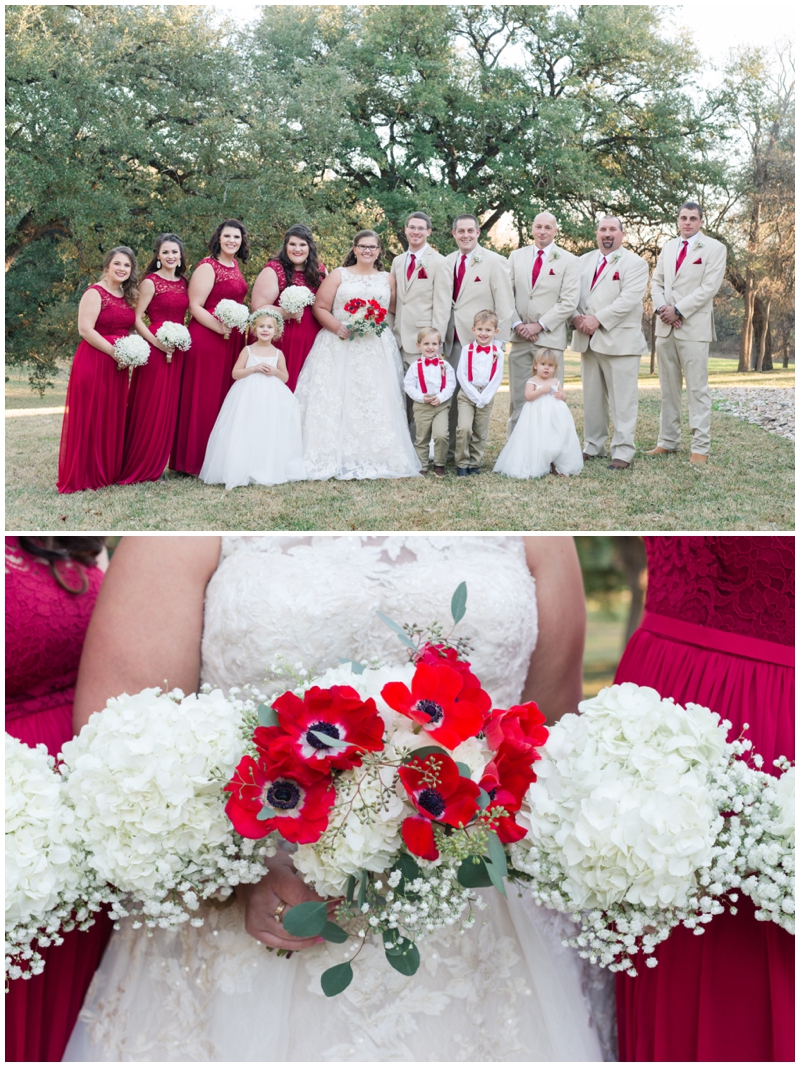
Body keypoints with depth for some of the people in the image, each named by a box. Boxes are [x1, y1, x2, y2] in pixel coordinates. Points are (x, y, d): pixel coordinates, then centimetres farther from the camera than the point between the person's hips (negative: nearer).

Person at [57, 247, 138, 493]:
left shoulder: (128, 297, 14)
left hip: (118, 365, 7)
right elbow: (85, 329, -17)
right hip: (94, 362, -7)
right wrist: (115, 353, -19)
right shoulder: (95, 293, -8)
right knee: (90, 419, -4)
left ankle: (110, 471, 18)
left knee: (113, 418, 10)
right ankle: (85, 475, 3)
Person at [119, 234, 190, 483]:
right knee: (150, 406, -4)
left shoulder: (184, 282, 13)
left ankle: (154, 465, 17)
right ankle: (137, 466, 5)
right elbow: (137, 318, -9)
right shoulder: (151, 282, -5)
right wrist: (157, 342, -19)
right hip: (155, 348, -6)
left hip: (178, 350, 6)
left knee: (169, 406, 8)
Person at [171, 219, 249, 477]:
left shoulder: (235, 267, 14)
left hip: (233, 340, 8)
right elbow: (195, 306, -15)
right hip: (207, 338, -8)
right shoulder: (207, 267, -9)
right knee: (204, 399, -4)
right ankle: (196, 461, 3)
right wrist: (220, 327, -24)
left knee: (226, 396, 10)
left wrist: (243, 326, 12)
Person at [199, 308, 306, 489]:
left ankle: (269, 472, 3)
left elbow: (285, 378, 12)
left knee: (269, 436, -3)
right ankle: (244, 472, -3)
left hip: (272, 399, 1)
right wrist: (254, 368, -13)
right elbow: (235, 373, -2)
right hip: (249, 398, -1)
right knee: (246, 435, -7)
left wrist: (275, 371, -8)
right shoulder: (248, 350, 3)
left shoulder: (278, 353, 8)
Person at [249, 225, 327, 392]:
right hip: (283, 340, -4)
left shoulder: (320, 270, 10)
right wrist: (287, 313, -23)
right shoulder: (274, 270, -4)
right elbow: (258, 308, -9)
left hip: (313, 340, 4)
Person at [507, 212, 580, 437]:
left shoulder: (568, 261, 3)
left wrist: (539, 325, -11)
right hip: (519, 336, 3)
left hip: (550, 336, -3)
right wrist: (517, 324, -5)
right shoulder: (516, 256, 12)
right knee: (517, 396, 4)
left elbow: (569, 302, -5)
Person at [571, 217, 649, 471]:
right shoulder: (584, 261, 18)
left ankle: (623, 452, -3)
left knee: (622, 400, -5)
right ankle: (593, 446, 19)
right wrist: (576, 317, -7)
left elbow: (629, 299, -14)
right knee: (592, 397, 11)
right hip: (587, 340, 6)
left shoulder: (634, 263, -1)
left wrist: (598, 320, -19)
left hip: (619, 341, -6)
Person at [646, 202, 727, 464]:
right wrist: (661, 309, -5)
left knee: (697, 389, -6)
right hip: (665, 326, 6)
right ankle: (668, 441, 15)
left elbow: (709, 287, -9)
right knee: (668, 388, 8)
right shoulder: (667, 248, 18)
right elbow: (657, 282, 15)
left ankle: (700, 448, -5)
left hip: (694, 327, -5)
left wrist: (678, 311, -13)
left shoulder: (714, 248, 0)